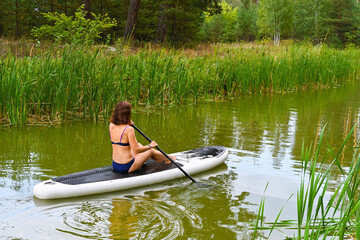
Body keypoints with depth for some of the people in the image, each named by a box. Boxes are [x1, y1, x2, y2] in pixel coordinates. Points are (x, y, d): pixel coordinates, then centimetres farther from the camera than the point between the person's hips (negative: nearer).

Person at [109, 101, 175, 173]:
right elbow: (136, 150, -21)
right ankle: (168, 158, 48)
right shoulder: (129, 129, -24)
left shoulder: (111, 126, -2)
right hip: (127, 166, -7)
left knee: (139, 145, 29)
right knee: (151, 151, 17)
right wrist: (150, 146, -5)